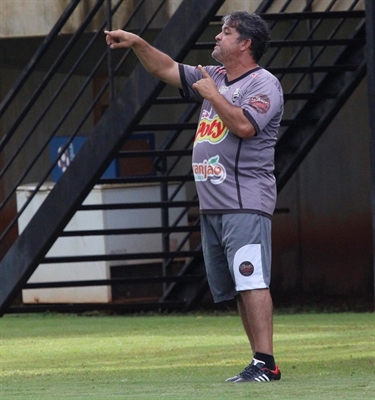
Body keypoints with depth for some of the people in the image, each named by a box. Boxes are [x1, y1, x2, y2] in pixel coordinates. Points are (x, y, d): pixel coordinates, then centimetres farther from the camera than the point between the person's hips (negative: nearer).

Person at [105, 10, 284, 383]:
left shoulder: (263, 84, -6)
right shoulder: (214, 76, 19)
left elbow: (244, 125, -22)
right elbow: (167, 70, 26)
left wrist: (211, 94, -11)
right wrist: (138, 43, 13)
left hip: (245, 204, -9)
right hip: (211, 205, 9)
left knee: (251, 281, -17)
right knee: (235, 288, 6)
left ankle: (265, 364, -23)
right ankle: (259, 362, 8)